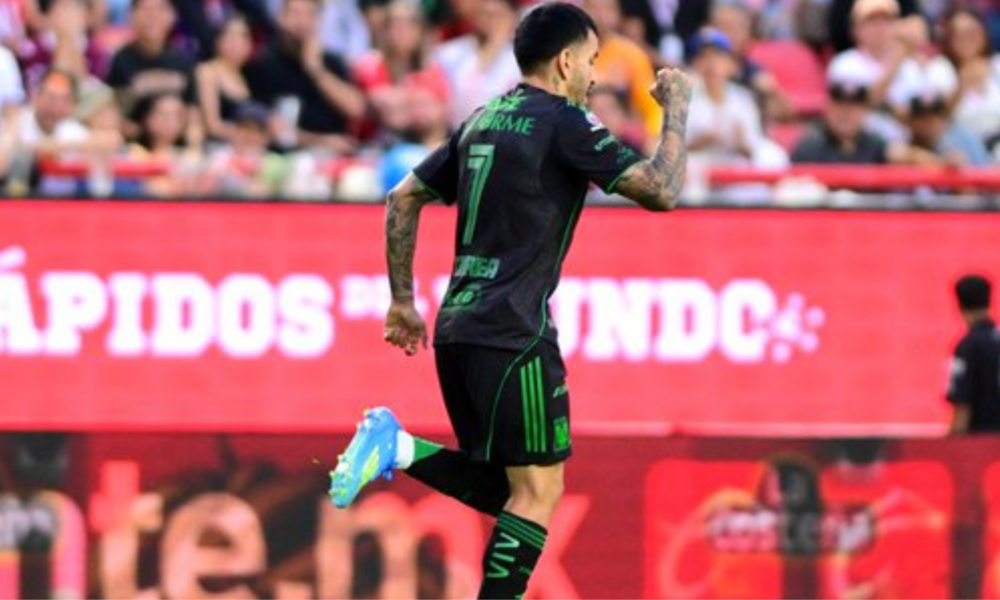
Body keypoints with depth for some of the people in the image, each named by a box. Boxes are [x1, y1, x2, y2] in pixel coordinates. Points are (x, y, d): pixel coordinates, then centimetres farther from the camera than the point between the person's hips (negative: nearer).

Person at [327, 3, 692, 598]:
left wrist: (402, 300, 23)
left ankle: (396, 447, -2)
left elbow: (403, 200, 20)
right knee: (539, 491, -4)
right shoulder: (564, 123, -7)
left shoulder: (484, 119, 17)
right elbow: (662, 191, -13)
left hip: (457, 329, 8)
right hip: (514, 335, -8)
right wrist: (677, 111, 1)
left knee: (504, 491, 15)